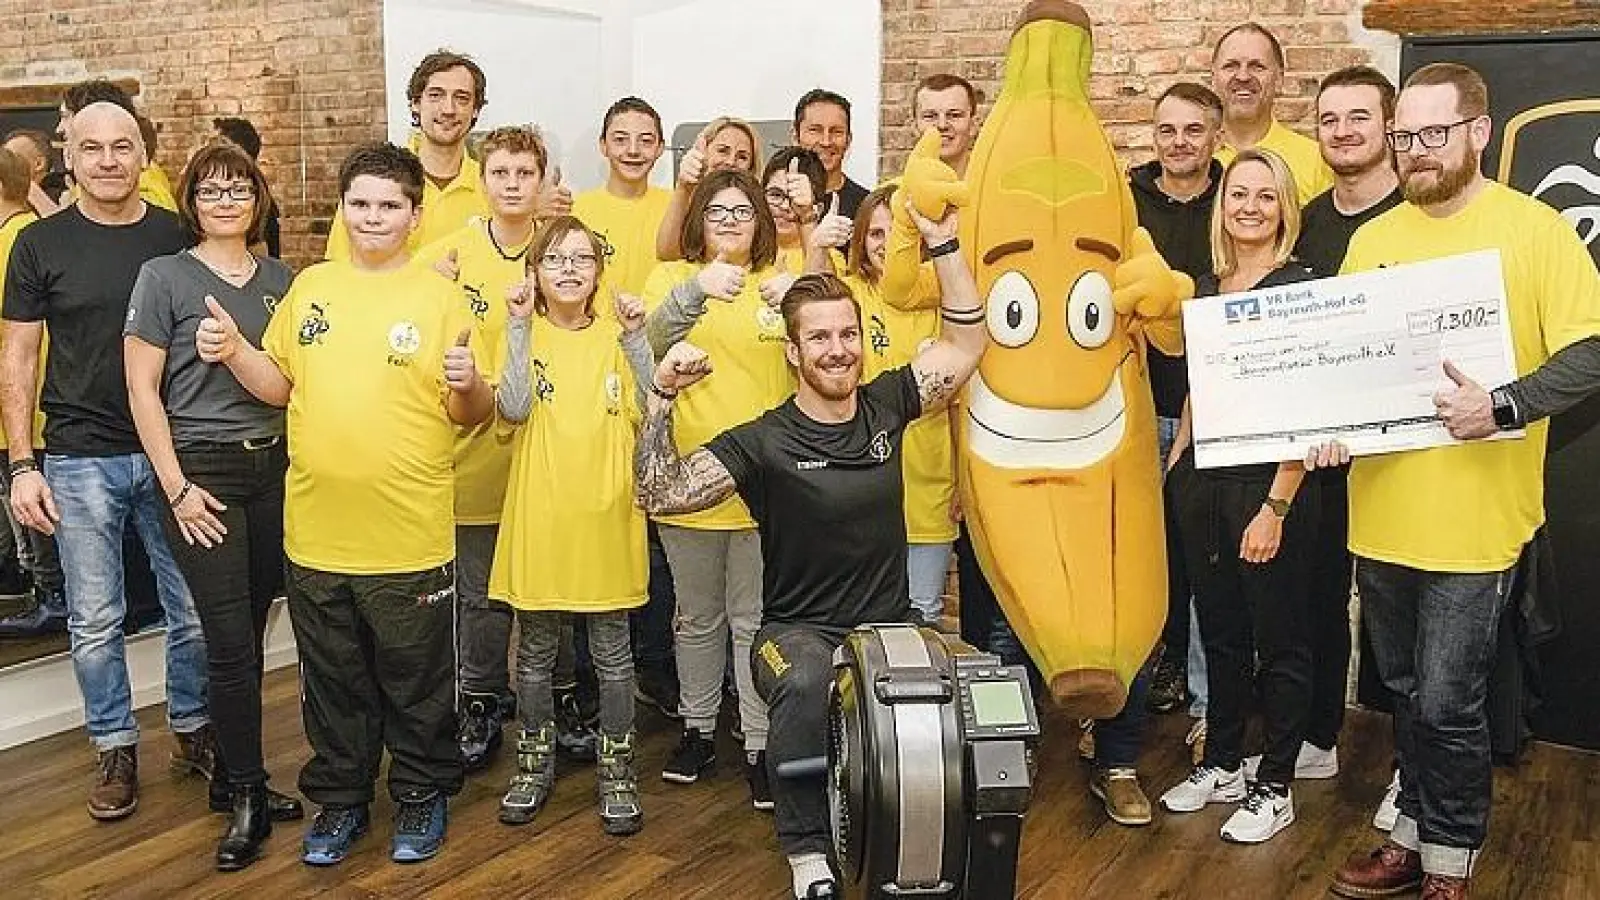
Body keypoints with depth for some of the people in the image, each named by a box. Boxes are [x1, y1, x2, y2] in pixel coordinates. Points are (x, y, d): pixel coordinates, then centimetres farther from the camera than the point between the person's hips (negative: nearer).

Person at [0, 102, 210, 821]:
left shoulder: (178, 237, 3)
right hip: (81, 459, -1)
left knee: (195, 610, 8)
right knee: (95, 620, 7)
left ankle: (192, 729, 27)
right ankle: (116, 748, 23)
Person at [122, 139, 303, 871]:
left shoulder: (281, 279, 9)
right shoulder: (164, 277, -3)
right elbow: (142, 388, -5)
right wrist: (176, 487, -10)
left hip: (275, 466, 4)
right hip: (203, 468, -4)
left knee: (250, 631, 9)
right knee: (230, 639, -5)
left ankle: (232, 776, 24)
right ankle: (248, 794, 8)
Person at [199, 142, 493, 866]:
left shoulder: (440, 295, -5)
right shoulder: (310, 286, 7)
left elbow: (470, 415, -6)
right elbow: (280, 385, 13)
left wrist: (468, 385, -28)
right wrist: (232, 352, -4)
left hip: (409, 536, -3)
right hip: (317, 531, 4)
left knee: (416, 682, 11)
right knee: (332, 681, 17)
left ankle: (421, 797, 31)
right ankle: (340, 800, 35)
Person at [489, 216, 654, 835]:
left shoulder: (616, 335, 4)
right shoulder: (525, 332, 1)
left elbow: (647, 413, -8)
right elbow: (514, 410, -16)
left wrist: (636, 338, -14)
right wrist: (521, 326, -17)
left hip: (606, 511, 0)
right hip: (540, 512, 0)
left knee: (612, 651, 7)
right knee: (536, 650, 11)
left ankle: (617, 770, 20)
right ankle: (536, 764, 28)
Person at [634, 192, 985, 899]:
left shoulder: (885, 407, 3)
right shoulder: (763, 442, -8)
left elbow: (967, 341, 10)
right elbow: (660, 494, -16)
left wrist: (943, 245, 4)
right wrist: (662, 396, -23)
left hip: (889, 625, 4)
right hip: (798, 629, -3)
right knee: (807, 684, -38)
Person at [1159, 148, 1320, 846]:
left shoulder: (1300, 289, -10)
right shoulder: (1207, 288, 9)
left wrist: (1276, 506, -17)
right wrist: (1174, 467, 13)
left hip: (1269, 484, -6)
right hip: (1203, 481, 6)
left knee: (1278, 642, 7)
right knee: (1220, 631, 17)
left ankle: (1275, 788, 20)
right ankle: (1221, 765, 31)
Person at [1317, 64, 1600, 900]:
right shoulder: (1370, 238, 9)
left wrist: (1503, 406, -24)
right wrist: (1323, 426, -5)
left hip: (1475, 516, -5)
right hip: (1380, 510, 5)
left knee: (1447, 701, -1)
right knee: (1407, 694, 16)